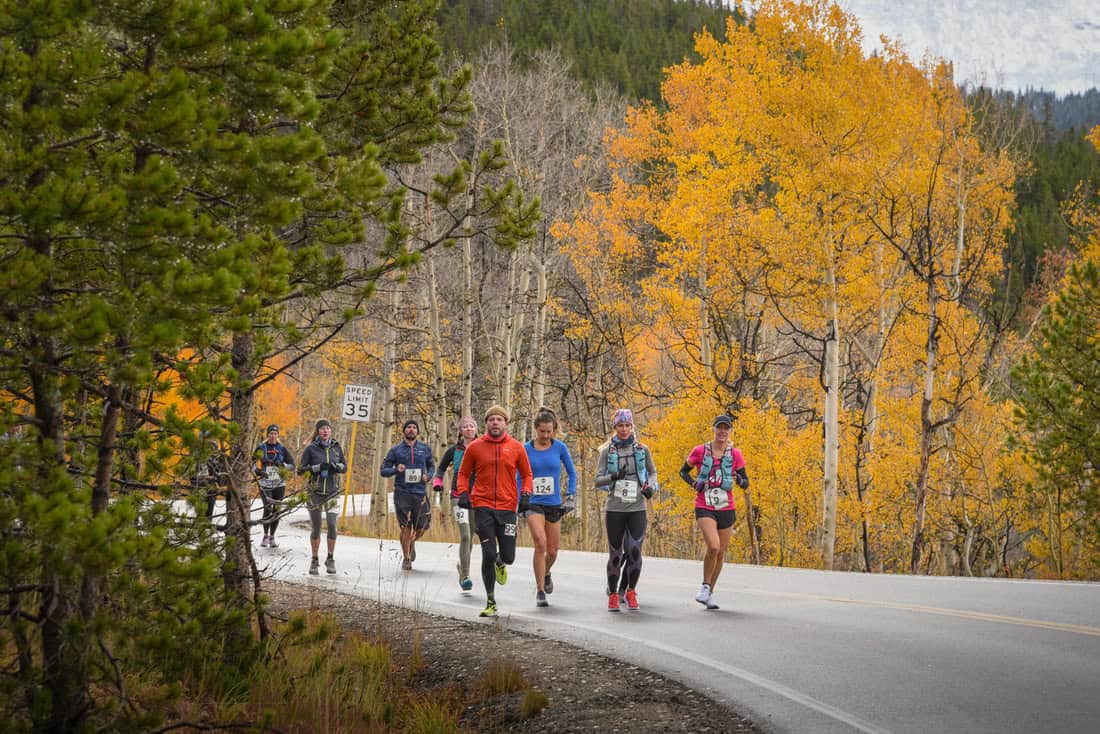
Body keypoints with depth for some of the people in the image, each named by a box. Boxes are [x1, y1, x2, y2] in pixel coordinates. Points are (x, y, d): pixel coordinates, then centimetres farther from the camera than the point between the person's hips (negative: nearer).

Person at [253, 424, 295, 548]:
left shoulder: (282, 449, 8)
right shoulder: (261, 448, 5)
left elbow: (292, 465, 5)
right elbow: (253, 463, 3)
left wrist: (282, 465, -14)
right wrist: (257, 471, -18)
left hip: (279, 483, 2)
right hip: (265, 483, -2)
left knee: (276, 510, 2)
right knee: (267, 509, -15)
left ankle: (272, 537, 15)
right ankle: (265, 535, 0)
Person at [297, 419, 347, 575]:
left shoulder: (336, 447, 7)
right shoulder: (311, 449, -1)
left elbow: (345, 467, 15)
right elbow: (301, 470, -3)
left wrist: (336, 466, -8)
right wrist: (318, 467, -16)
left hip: (332, 492, 1)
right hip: (315, 492, -1)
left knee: (332, 525, -10)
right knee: (315, 528, 3)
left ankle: (330, 559, 4)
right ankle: (314, 561, 15)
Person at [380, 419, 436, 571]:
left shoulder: (425, 449, 10)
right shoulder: (396, 450, 5)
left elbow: (432, 466, 21)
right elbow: (384, 470, 7)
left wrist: (428, 476, 0)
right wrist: (396, 469, -13)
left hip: (420, 492, 2)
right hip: (402, 492, -2)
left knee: (421, 527, 2)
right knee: (406, 527, -6)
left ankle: (412, 543, 36)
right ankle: (406, 559, 7)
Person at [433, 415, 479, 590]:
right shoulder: (453, 450, 4)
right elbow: (440, 469, 16)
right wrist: (437, 482, -3)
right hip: (458, 496, -2)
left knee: (470, 536, 12)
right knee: (465, 535, -18)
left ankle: (462, 566, 39)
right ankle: (465, 576, -17)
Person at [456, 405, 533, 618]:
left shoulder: (516, 447, 4)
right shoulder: (475, 447, 2)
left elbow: (526, 474, 14)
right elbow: (463, 473, 12)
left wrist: (525, 495, -1)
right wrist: (463, 493, -3)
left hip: (507, 507, 1)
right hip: (482, 506, -1)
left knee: (508, 556, 1)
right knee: (488, 555, -7)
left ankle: (500, 563, 41)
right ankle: (490, 602, 7)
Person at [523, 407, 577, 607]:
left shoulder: (560, 447, -1)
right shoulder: (526, 449, -2)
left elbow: (572, 473, 10)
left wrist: (571, 496, 2)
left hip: (554, 504, 2)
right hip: (533, 503, -2)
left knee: (552, 551, 9)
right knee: (540, 543, -22)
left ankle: (546, 574, 43)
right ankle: (540, 591, -15)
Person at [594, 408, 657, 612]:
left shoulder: (642, 449, 6)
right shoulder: (607, 451, 3)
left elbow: (652, 472, 19)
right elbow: (598, 481, 1)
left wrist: (651, 487, -1)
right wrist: (614, 477, -18)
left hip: (637, 508, 0)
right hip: (614, 509, 0)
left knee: (635, 551, -13)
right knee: (615, 554, 4)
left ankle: (631, 592, 7)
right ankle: (613, 595, 19)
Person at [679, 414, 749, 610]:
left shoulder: (735, 454, 2)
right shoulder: (700, 451, -1)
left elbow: (746, 483, 5)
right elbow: (683, 471, 12)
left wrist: (740, 480, -19)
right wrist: (693, 483, -8)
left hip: (726, 509, 3)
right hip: (704, 508, -3)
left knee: (720, 553, 8)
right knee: (713, 546, -23)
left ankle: (710, 594, 25)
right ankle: (705, 586, -3)